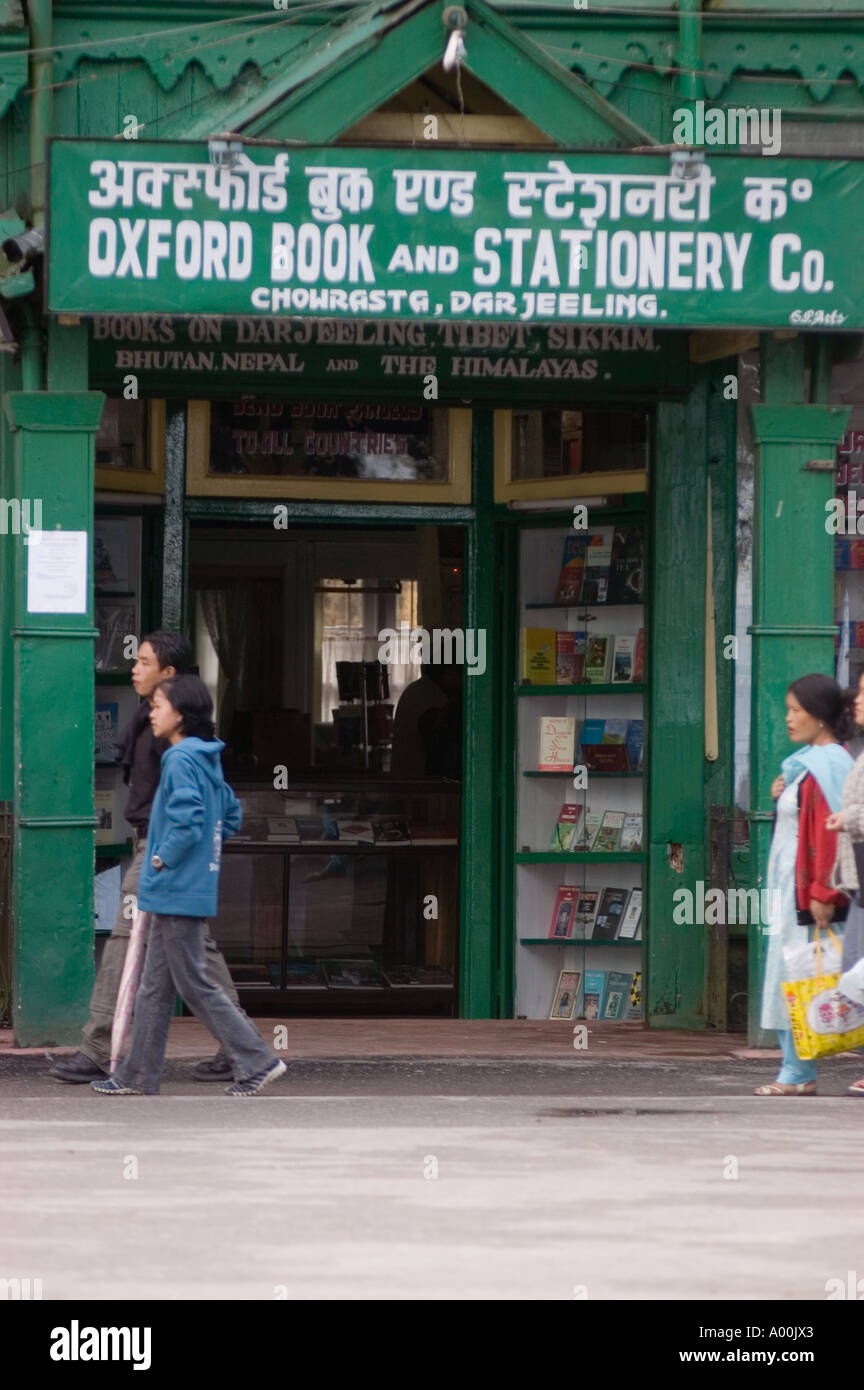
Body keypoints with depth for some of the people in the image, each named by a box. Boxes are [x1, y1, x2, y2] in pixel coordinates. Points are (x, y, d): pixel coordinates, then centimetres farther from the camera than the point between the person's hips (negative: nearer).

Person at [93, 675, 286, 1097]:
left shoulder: (181, 760, -17)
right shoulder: (208, 760, 13)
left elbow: (187, 817, -29)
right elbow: (231, 815, 23)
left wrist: (164, 857, -16)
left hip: (178, 891, -10)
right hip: (180, 895, 10)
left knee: (195, 986, -4)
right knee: (155, 986, 13)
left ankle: (258, 1061, -3)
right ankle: (138, 1075, 17)